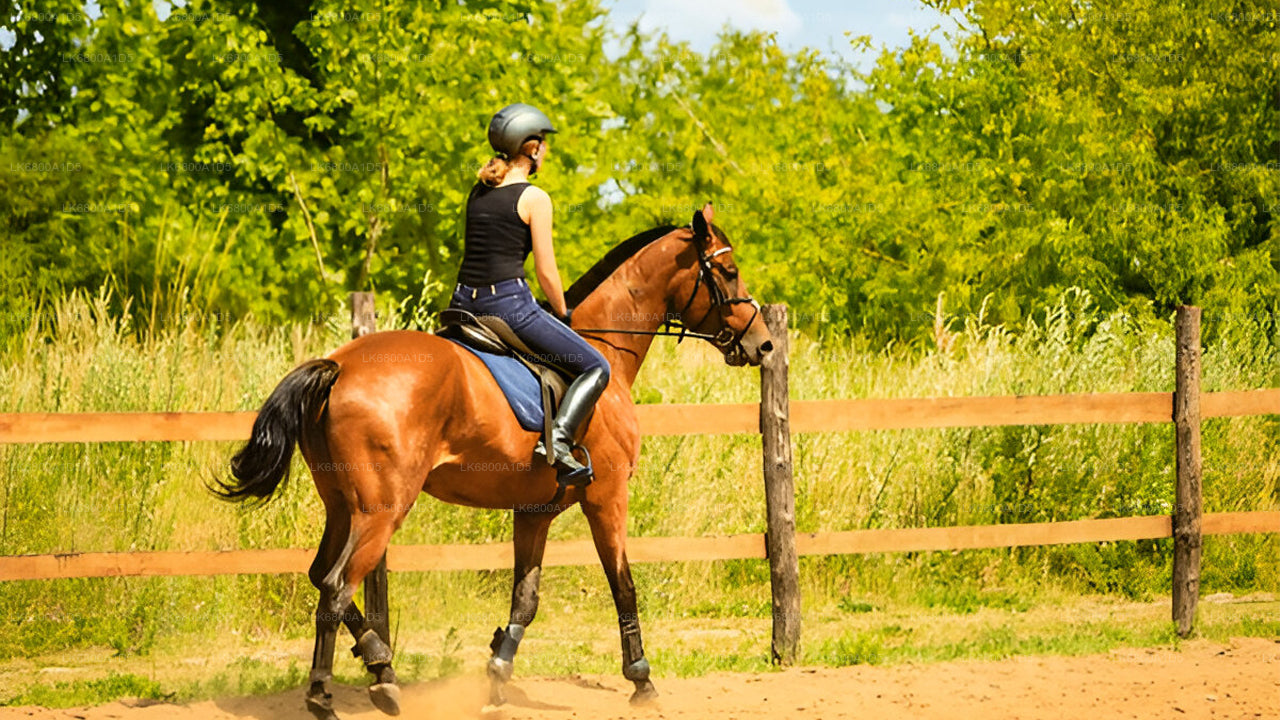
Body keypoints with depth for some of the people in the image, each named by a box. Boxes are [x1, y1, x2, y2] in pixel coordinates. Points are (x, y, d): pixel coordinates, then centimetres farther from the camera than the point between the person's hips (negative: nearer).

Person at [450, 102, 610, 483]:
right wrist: (563, 315, 10)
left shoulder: (478, 192, 14)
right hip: (508, 302, -7)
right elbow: (546, 272, -6)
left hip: (464, 301, 7)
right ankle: (558, 440, -19)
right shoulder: (534, 198, -6)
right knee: (595, 368, 0)